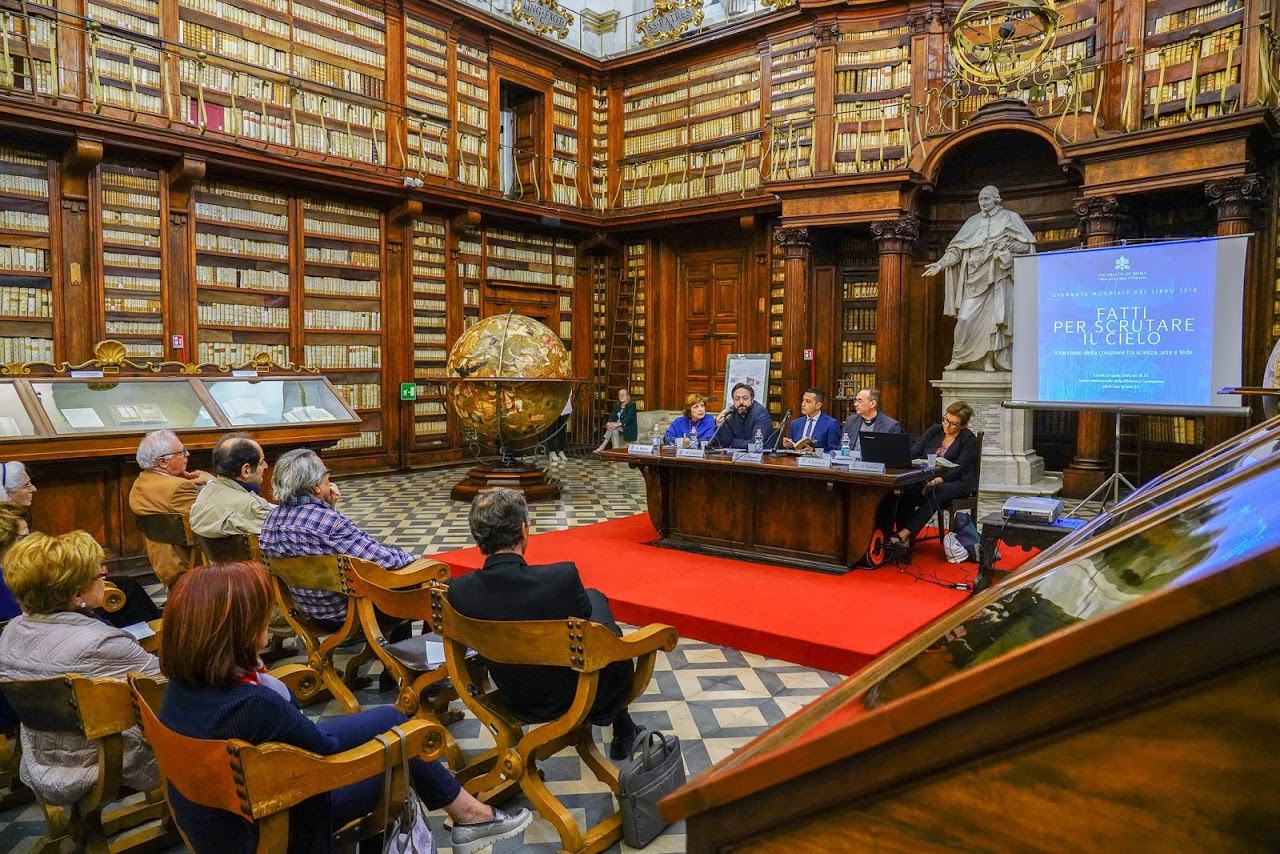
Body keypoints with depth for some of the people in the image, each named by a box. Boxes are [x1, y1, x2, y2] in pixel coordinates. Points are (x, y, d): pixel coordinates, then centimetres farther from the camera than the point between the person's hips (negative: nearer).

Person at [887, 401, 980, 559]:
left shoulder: (969, 439, -3)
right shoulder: (934, 431, 11)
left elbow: (958, 469, -13)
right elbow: (914, 451, 4)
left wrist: (936, 481, -29)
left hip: (957, 482, -4)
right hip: (928, 480, 4)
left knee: (934, 495, -37)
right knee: (906, 491, -28)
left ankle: (903, 534, -41)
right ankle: (905, 542, -36)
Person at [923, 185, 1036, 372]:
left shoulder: (1010, 218, 6)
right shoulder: (973, 221, 12)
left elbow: (1026, 245, 4)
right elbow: (957, 248, 7)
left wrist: (1007, 246, -13)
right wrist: (941, 264, -7)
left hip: (999, 277, -2)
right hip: (976, 278, 2)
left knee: (994, 318, -5)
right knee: (965, 318, -7)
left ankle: (989, 360, 4)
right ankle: (958, 358, 4)